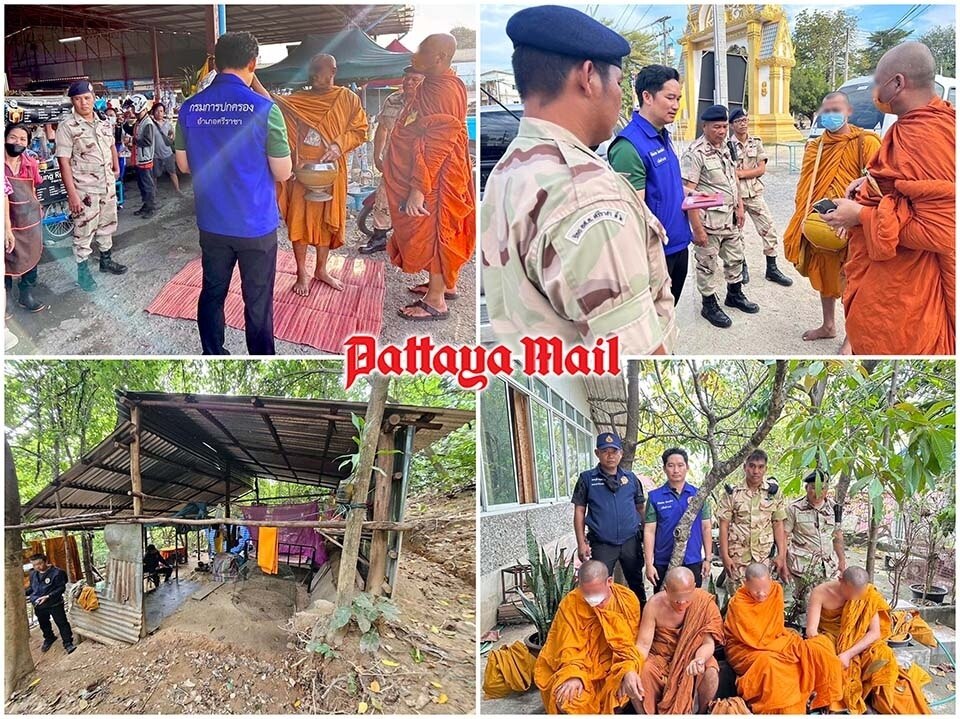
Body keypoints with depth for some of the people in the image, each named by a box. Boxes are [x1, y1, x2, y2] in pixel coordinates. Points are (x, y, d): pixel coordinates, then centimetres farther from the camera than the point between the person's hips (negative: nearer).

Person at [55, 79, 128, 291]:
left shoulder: (103, 123, 6)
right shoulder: (67, 126, -13)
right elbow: (63, 162, -16)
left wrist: (116, 167, 11)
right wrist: (72, 194, -21)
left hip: (108, 185, 6)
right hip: (84, 189, -6)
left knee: (107, 225, 18)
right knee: (84, 231, 1)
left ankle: (106, 260, 35)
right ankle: (82, 271, 13)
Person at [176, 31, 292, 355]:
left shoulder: (189, 108, -2)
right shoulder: (264, 109, -15)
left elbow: (184, 164, 9)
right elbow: (283, 173, -10)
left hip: (211, 223, 4)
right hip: (256, 225, -4)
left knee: (212, 294, 17)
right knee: (257, 303, 7)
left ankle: (213, 357, 31)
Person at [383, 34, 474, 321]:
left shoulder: (444, 91, -23)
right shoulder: (435, 86, 9)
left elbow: (436, 146, -26)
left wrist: (418, 188, -26)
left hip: (434, 178, -10)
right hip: (432, 176, 10)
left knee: (431, 232, -1)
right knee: (432, 231, 19)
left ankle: (436, 302, 8)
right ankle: (444, 284, 33)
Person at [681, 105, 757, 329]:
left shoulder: (725, 148, 8)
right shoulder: (695, 153, -18)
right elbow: (688, 193, -21)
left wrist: (739, 207, 15)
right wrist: (697, 228, -22)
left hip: (730, 218, 8)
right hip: (708, 220, -8)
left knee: (735, 257, 20)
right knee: (707, 264, 5)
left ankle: (735, 294, 38)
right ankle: (709, 305, 19)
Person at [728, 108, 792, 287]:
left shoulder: (757, 142, 5)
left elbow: (761, 169, -2)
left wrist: (741, 173, -14)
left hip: (755, 194, 3)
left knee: (769, 230, 1)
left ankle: (772, 268, 9)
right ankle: (742, 266, 24)